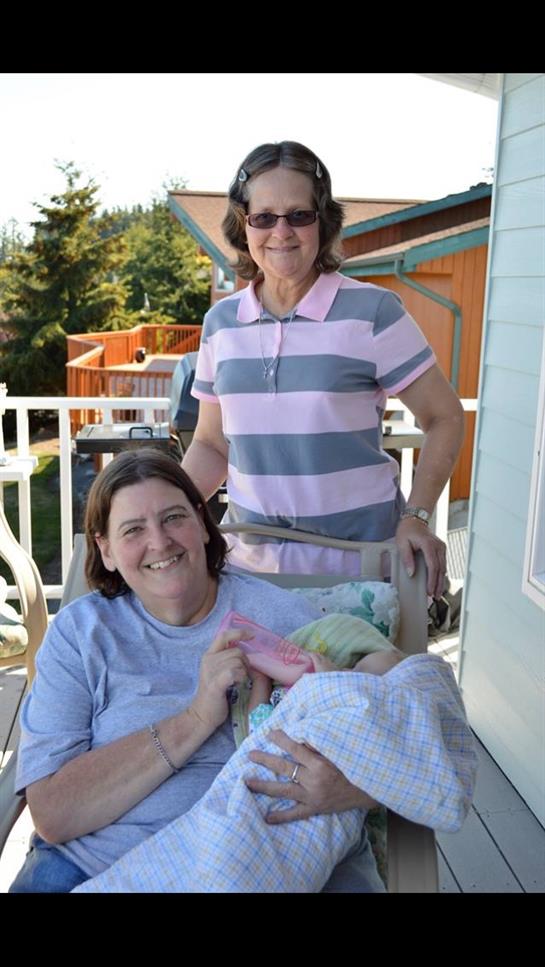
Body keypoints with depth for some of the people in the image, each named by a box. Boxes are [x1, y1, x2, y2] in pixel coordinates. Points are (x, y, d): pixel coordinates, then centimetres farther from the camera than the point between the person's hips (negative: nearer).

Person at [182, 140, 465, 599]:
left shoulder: (372, 312, -8)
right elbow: (212, 445, 11)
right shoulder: (221, 321, 5)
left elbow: (445, 418, -2)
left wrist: (416, 517, -13)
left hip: (355, 560, -3)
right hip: (250, 558, 3)